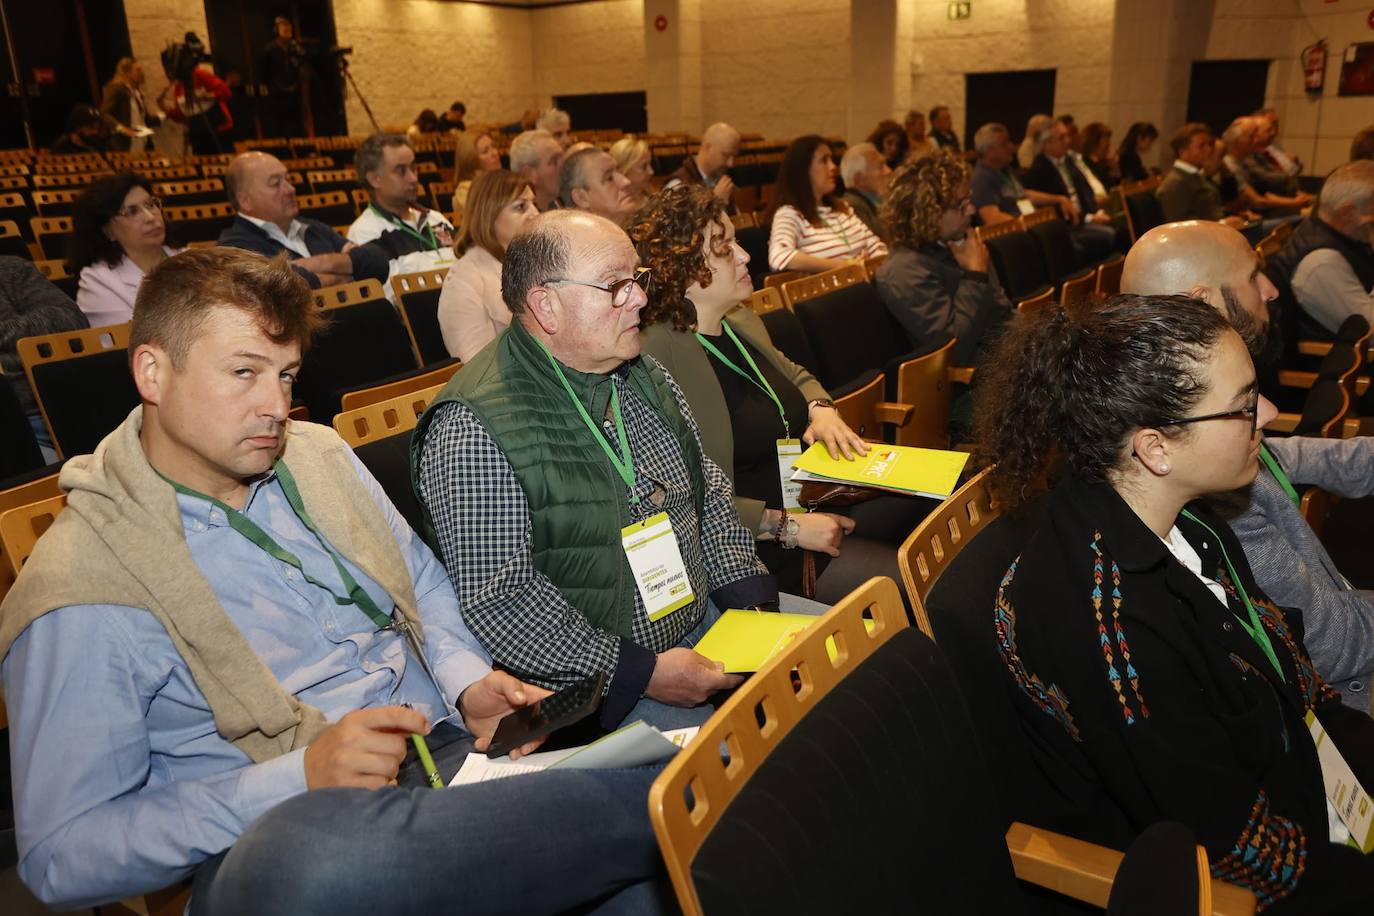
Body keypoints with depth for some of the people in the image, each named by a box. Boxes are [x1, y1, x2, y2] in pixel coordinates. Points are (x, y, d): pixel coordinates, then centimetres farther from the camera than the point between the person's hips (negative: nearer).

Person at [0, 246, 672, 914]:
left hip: (450, 746, 5)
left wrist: (467, 680, -1)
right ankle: (663, 810, -27)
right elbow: (61, 857, -10)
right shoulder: (81, 592, -10)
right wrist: (299, 775, -22)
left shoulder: (318, 456, 9)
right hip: (287, 833, -4)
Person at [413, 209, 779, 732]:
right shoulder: (474, 432, -19)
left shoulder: (644, 375, 8)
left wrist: (754, 602, 2)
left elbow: (710, 492, 16)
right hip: (594, 685, -8)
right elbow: (496, 603, -22)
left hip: (706, 618, 8)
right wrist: (644, 673, -21)